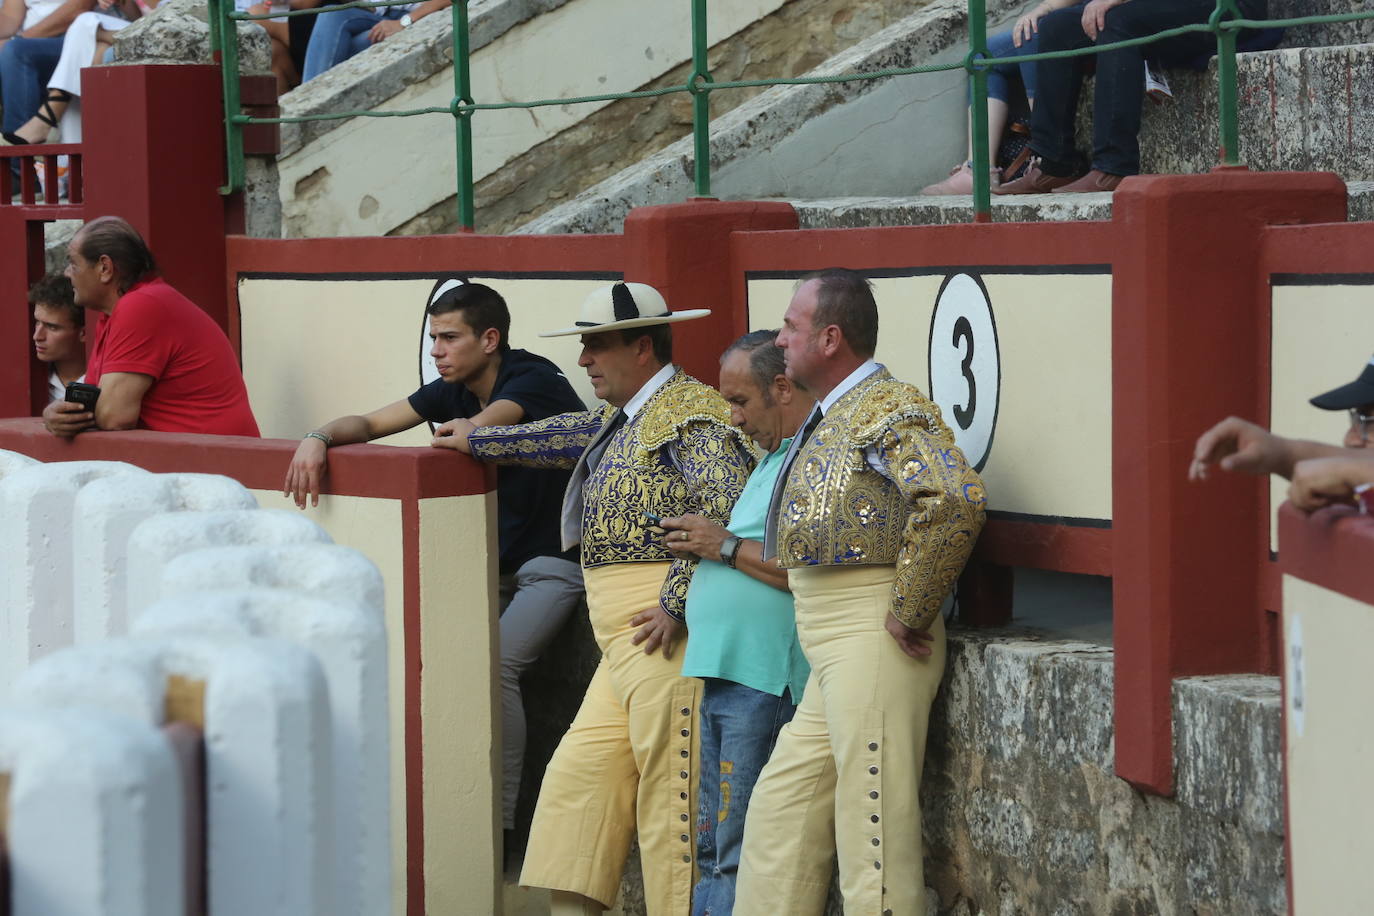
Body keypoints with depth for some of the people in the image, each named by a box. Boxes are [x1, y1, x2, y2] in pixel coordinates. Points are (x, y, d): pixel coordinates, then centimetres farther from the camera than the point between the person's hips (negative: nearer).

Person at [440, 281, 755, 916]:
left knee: (672, 795, -10)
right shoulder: (623, 417, 21)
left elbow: (729, 506, -23)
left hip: (664, 633, -10)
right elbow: (570, 437, 40)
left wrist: (676, 602, -21)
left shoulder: (690, 413, -10)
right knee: (581, 775, 8)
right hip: (624, 647, 10)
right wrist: (480, 442, 51)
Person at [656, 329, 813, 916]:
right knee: (714, 851, 13)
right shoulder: (776, 456, 22)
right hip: (722, 671, 11)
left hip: (764, 683, -11)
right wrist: (699, 543, 13)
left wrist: (727, 546, -14)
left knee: (741, 857, -9)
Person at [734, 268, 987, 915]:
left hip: (873, 642, -10)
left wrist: (910, 611, -21)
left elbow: (956, 501, -27)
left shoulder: (888, 409, -12)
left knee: (874, 826, -9)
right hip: (830, 647, 10)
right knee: (782, 810, 12)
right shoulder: (827, 420, 19)